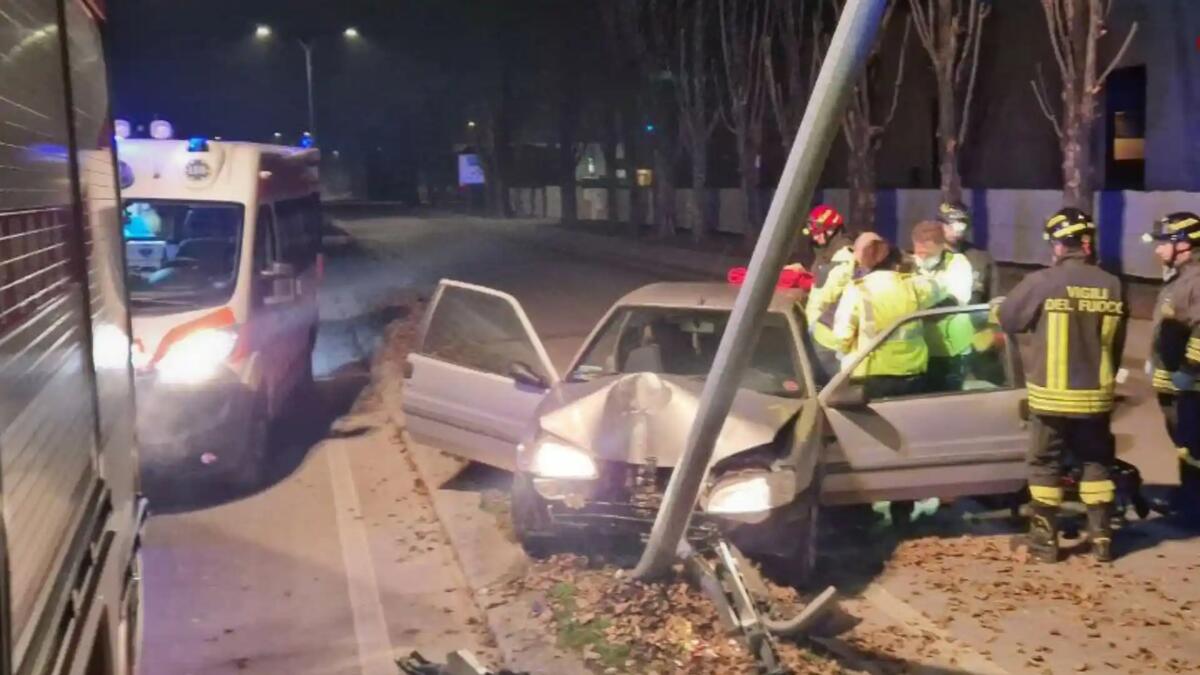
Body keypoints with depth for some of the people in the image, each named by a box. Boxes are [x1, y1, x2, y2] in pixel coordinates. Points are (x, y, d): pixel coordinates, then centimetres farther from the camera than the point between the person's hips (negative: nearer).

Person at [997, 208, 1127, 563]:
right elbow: (1117, 342, 8)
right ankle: (1101, 538, 20)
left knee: (1046, 464, 9)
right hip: (1096, 393, 3)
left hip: (1052, 393, -3)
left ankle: (1045, 540, 14)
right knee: (1096, 463, 16)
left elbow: (1007, 319, -2)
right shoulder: (1112, 286, -1)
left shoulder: (1042, 282, -14)